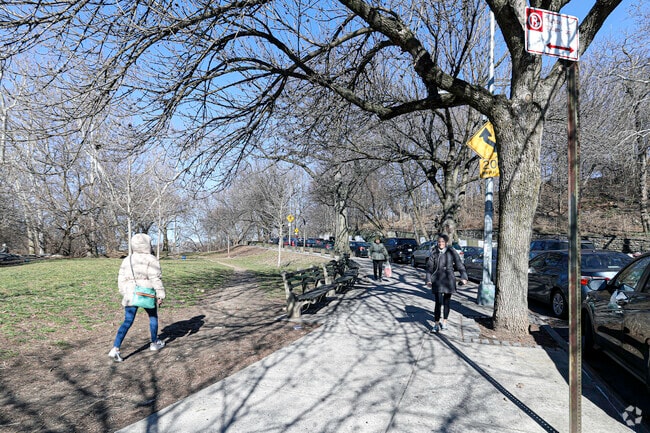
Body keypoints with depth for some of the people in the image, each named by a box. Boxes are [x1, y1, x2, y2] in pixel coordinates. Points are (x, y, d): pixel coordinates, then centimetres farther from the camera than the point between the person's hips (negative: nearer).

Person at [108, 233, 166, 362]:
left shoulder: (127, 260, 10)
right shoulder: (151, 259, -8)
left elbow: (121, 280, 12)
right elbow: (156, 278, -13)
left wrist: (125, 294, 22)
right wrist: (160, 295, -9)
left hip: (130, 295, 4)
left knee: (127, 322, 6)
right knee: (153, 317, 18)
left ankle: (115, 349, -8)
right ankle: (154, 343, 31)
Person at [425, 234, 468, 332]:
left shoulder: (452, 252, -3)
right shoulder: (434, 252, 0)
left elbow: (460, 264, 0)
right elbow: (429, 267, 5)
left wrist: (463, 277, -8)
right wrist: (428, 279, 0)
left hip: (449, 280, 0)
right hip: (437, 280, 0)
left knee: (446, 302, 12)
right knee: (438, 302, -5)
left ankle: (444, 322, 27)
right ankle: (436, 324, 4)